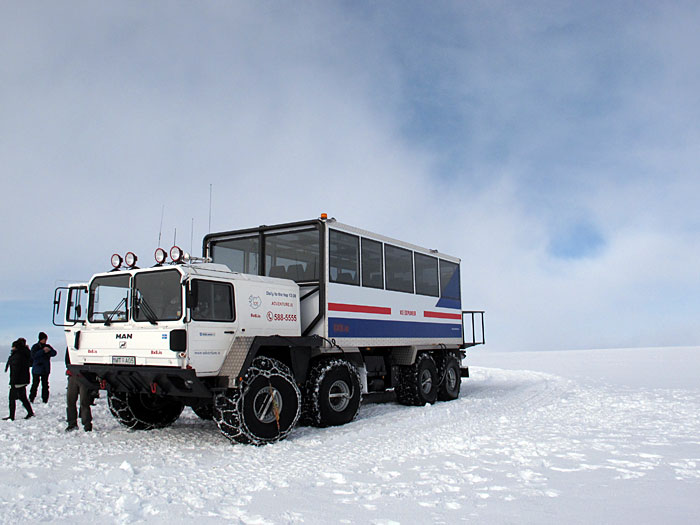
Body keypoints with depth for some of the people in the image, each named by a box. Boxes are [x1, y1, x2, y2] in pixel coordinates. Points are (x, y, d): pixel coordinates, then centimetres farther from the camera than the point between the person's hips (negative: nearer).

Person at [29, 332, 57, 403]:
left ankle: (45, 400, 7)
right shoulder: (35, 346, 0)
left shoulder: (48, 346, 11)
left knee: (45, 385, 3)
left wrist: (48, 351, -16)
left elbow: (54, 353, 3)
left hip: (46, 369, 3)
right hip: (36, 369, -3)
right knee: (35, 384, -3)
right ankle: (31, 399, 7)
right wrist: (43, 351, -20)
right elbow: (33, 355, -15)